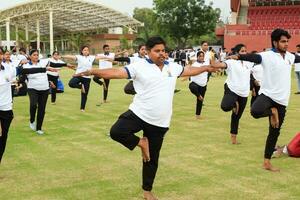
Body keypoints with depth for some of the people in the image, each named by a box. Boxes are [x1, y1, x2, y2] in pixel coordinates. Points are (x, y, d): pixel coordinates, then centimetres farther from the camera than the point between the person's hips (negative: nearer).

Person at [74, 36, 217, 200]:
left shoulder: (173, 67, 6)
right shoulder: (139, 66, -10)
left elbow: (189, 70, 23)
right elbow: (116, 72, -19)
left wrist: (207, 68, 32)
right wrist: (94, 71, -31)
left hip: (159, 122, 3)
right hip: (139, 114, -3)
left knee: (152, 159, 12)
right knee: (116, 132, -28)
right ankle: (141, 143, 2)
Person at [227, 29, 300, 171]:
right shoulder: (267, 56, -11)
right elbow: (253, 57, -30)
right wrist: (239, 56, -50)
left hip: (281, 101, 6)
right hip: (267, 95, -5)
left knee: (274, 133, 10)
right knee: (255, 111, -39)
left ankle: (267, 162, 23)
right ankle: (271, 112, -3)